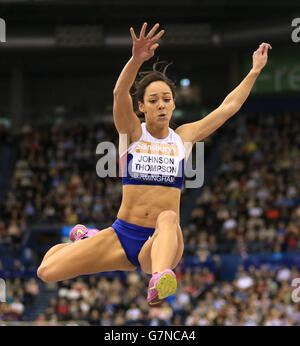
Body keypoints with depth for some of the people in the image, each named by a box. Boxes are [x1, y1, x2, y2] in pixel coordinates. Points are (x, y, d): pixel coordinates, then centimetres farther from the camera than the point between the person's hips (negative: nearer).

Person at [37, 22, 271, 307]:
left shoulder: (183, 137, 9)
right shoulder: (132, 133, 2)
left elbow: (228, 107, 11)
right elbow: (120, 94, -18)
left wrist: (255, 71, 6)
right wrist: (136, 60, -35)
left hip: (162, 241, -1)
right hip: (122, 235, 1)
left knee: (168, 217, -38)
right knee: (46, 272, -9)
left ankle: (159, 281, -67)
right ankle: (85, 239, 25)